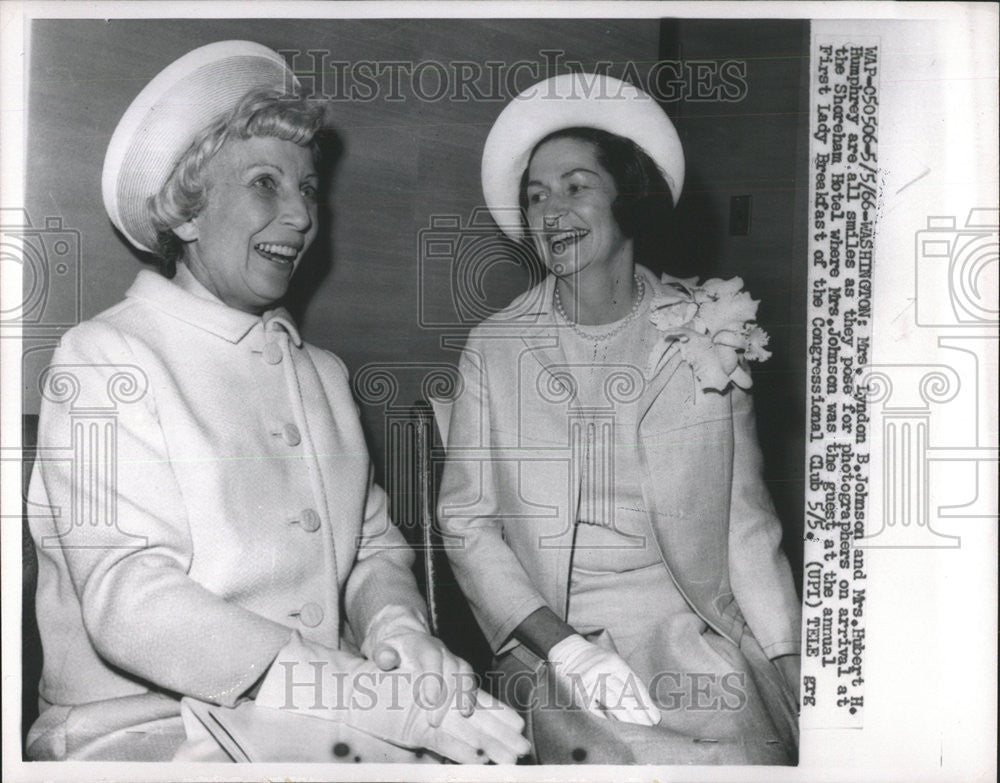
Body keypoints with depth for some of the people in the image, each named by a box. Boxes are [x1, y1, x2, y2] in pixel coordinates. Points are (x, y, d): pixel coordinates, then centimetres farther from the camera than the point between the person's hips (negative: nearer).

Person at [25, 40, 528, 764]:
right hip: (142, 728, -5)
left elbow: (373, 543, 12)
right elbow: (130, 603, -17)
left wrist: (396, 628, -11)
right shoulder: (104, 358, -6)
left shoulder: (324, 373, 13)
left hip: (328, 722, 6)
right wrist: (375, 694, -24)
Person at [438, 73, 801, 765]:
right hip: (548, 635, -1)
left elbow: (747, 523, 4)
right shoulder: (493, 349, 4)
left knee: (743, 748, -21)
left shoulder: (708, 336, 5)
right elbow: (466, 522, 0)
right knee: (612, 749, -25)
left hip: (693, 630, 1)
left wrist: (796, 673, -6)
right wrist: (562, 645, -13)